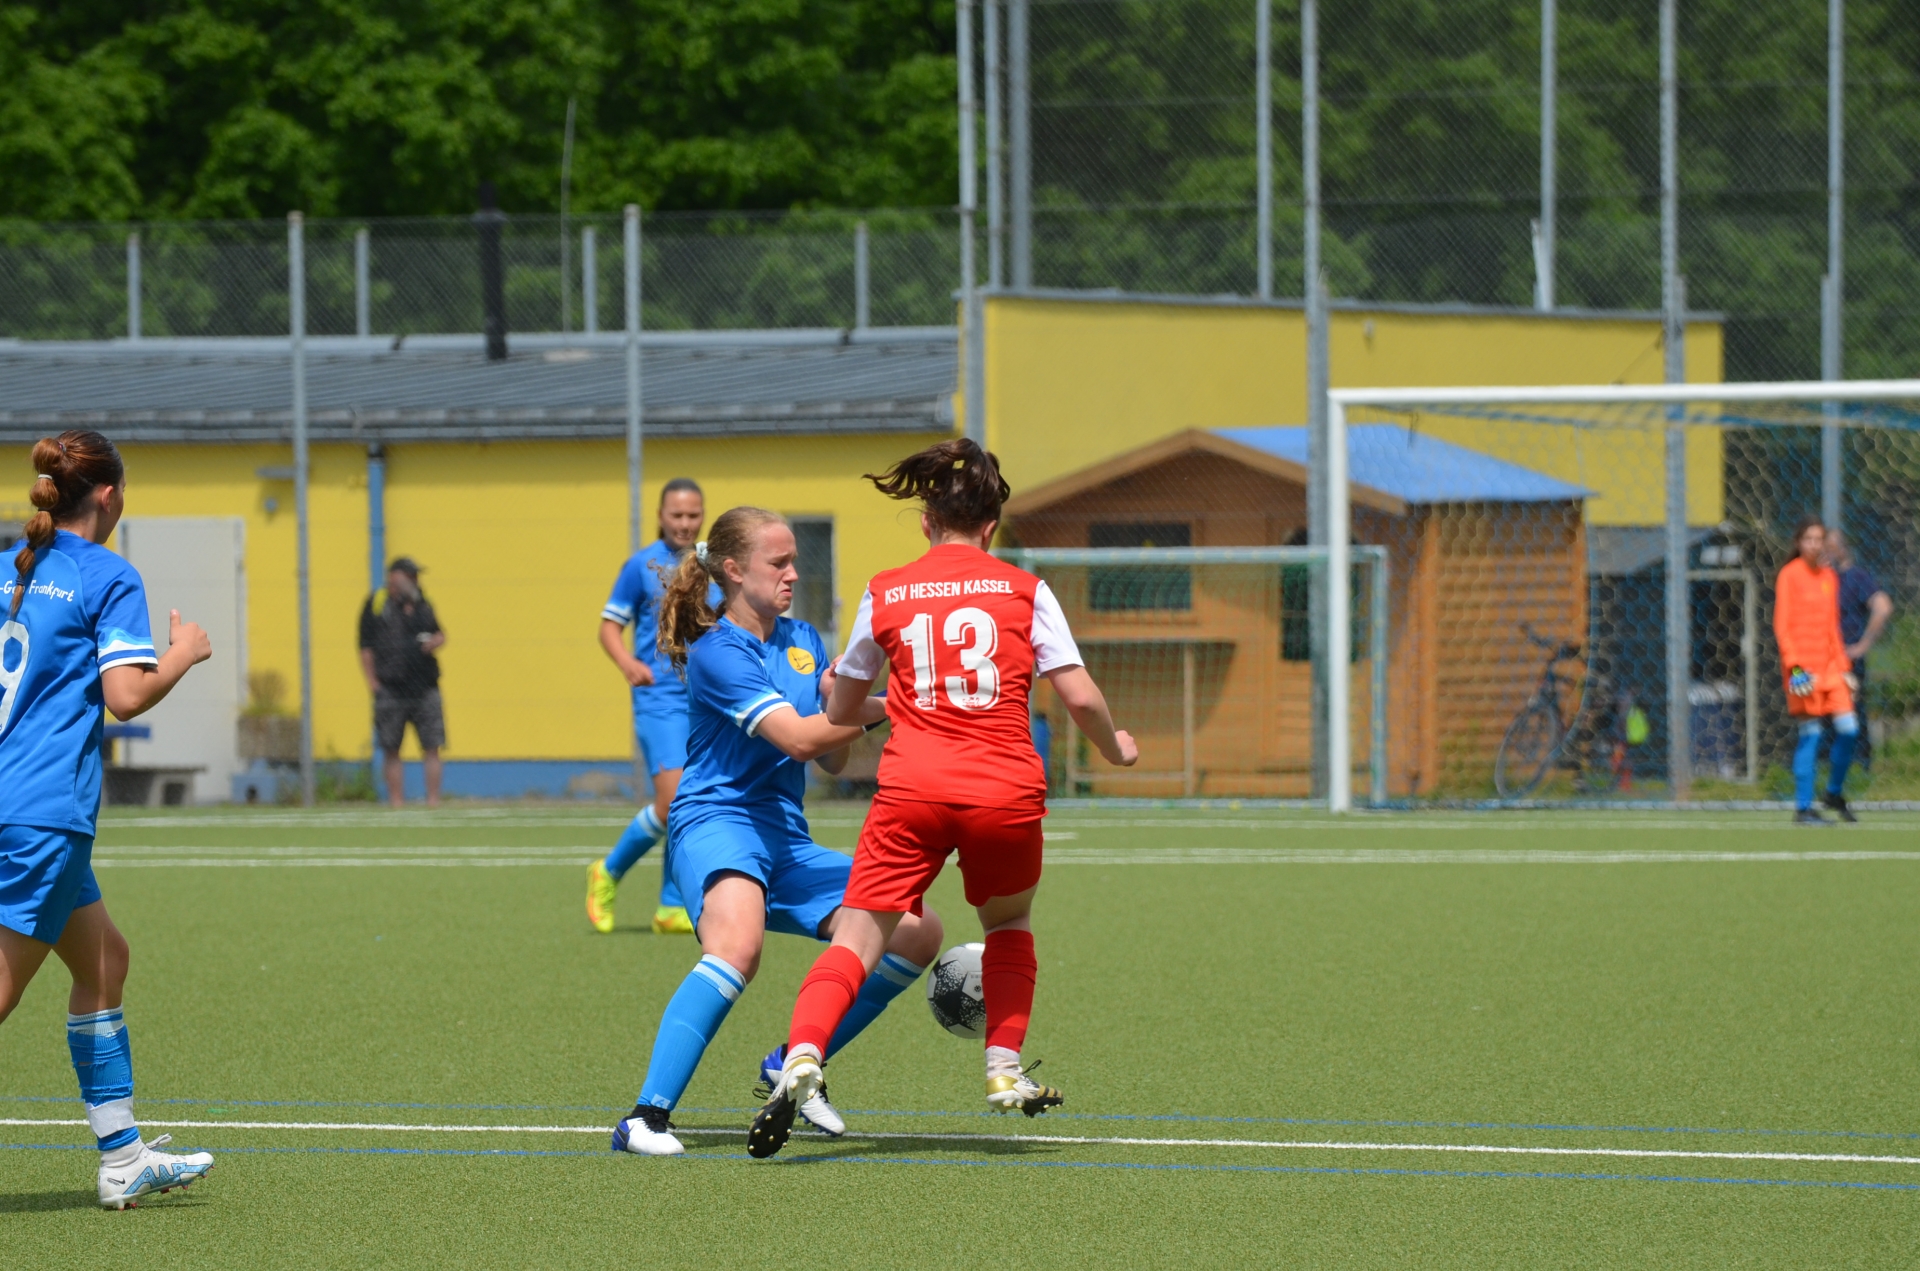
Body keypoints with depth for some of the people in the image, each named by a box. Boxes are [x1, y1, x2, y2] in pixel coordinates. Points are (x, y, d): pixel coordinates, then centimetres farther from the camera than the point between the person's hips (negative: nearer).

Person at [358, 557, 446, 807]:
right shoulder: (376, 604, 3)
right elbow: (366, 647, 1)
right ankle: (396, 803, 4)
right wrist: (372, 681, -7)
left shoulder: (422, 604, 15)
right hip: (390, 690, -3)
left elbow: (439, 634, 24)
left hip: (425, 689, 3)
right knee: (392, 751, 0)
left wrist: (436, 641, -1)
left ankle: (433, 801, -1)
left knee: (432, 747, -3)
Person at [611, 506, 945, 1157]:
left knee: (917, 933, 1)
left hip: (786, 840, 8)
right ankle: (646, 1118, -39)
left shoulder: (803, 641, 15)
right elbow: (797, 737, -19)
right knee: (738, 944, -38)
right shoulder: (717, 652, -9)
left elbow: (831, 759, 16)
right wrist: (884, 709, -15)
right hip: (716, 822, -8)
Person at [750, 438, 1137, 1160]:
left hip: (912, 788, 0)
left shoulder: (885, 594, 11)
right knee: (1009, 923, 27)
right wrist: (1115, 748, 23)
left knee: (858, 937, -4)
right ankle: (1004, 1071, 19)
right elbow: (1079, 696, 3)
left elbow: (839, 713, 18)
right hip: (1007, 789, 0)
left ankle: (802, 1057, -28)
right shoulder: (1023, 591, 7)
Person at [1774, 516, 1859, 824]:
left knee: (1848, 728, -3)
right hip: (1803, 666, -6)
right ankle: (1803, 808, 0)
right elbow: (1781, 626, -7)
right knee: (1811, 734, -7)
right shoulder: (1790, 575, -4)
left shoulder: (1829, 576, 14)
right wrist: (1794, 666, -16)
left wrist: (1844, 666, 14)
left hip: (1830, 665, 6)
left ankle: (1835, 793, 18)